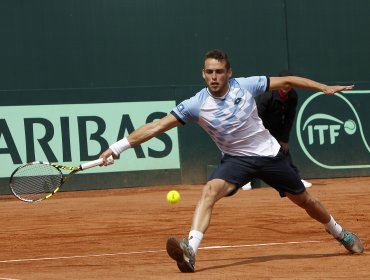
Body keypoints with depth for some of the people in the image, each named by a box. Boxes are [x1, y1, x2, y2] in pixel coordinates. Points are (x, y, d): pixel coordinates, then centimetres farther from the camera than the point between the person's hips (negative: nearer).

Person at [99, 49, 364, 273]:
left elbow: (286, 81, -2)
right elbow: (156, 126, -21)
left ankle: (341, 234, 40)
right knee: (210, 191, -30)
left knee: (304, 200, 13)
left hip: (269, 154, 1)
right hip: (236, 159, -1)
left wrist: (325, 87, -2)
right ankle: (190, 250, -42)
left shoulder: (246, 86, -15)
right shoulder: (196, 105, -18)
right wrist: (117, 147, -27)